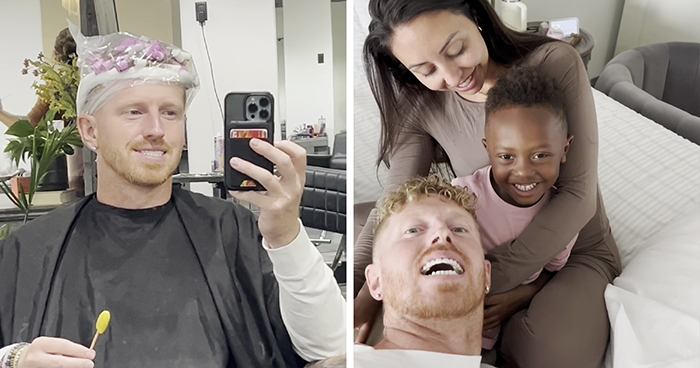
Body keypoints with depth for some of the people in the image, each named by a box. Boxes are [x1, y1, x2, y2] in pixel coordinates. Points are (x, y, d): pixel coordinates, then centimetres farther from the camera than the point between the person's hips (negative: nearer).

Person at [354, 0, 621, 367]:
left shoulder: (556, 63, -19)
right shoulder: (421, 105, -11)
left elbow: (577, 195, -22)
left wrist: (489, 280, -29)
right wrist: (350, 296, -32)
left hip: (573, 248, -2)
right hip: (491, 250, 3)